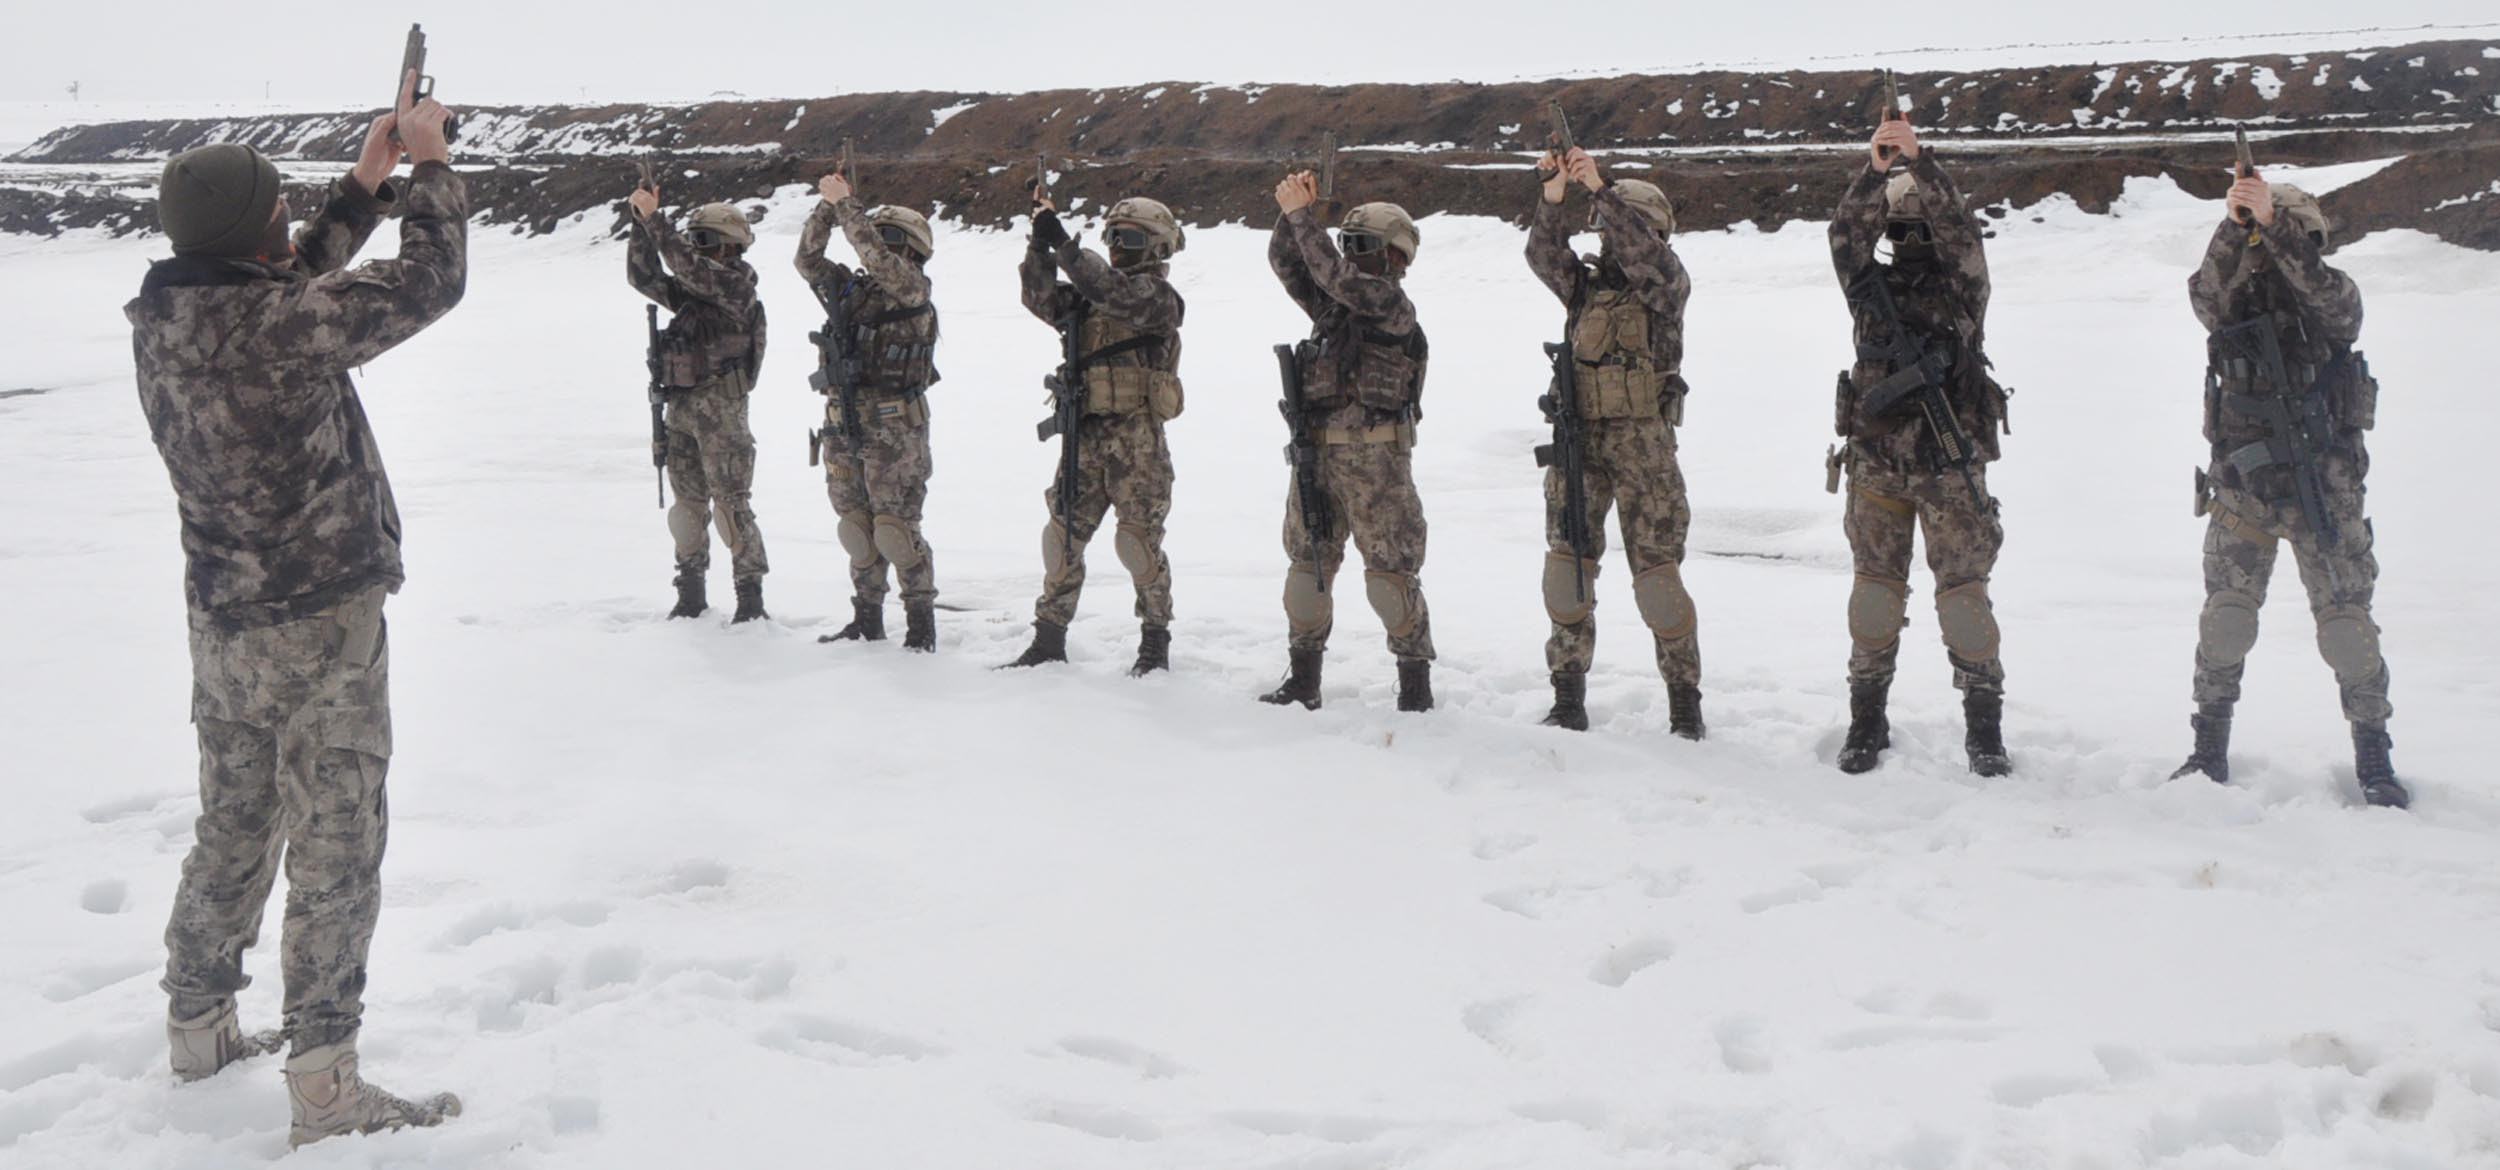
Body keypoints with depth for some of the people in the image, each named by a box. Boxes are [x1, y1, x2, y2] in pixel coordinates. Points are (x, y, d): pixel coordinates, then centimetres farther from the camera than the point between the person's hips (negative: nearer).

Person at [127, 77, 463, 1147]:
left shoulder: (160, 317, 0)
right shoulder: (279, 326, -24)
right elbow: (431, 282, -17)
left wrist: (365, 184, 15)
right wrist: (429, 161, -3)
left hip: (224, 624, 8)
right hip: (321, 626, -8)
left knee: (235, 830, 21)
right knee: (334, 848, 0)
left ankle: (198, 1028, 35)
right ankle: (323, 1088, 5)